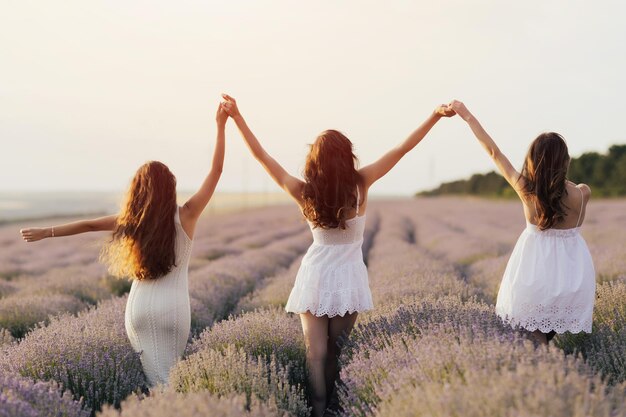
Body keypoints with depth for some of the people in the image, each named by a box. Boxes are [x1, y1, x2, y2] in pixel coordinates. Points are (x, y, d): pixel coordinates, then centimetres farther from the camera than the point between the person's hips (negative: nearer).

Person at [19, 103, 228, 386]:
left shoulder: (133, 220, 2)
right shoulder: (185, 216, -4)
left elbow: (89, 225, 12)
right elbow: (216, 170, -2)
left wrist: (47, 232, 25)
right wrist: (220, 125, 3)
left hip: (139, 308, 2)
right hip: (173, 308, -2)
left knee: (155, 379, 7)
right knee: (170, 379, 9)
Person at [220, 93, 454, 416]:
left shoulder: (303, 192, -11)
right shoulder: (360, 184, -12)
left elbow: (261, 155, -6)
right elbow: (403, 148, -9)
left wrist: (236, 116, -2)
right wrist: (435, 115, -4)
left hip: (315, 275, 0)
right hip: (348, 276, 0)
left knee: (316, 352, 1)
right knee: (336, 350, 11)